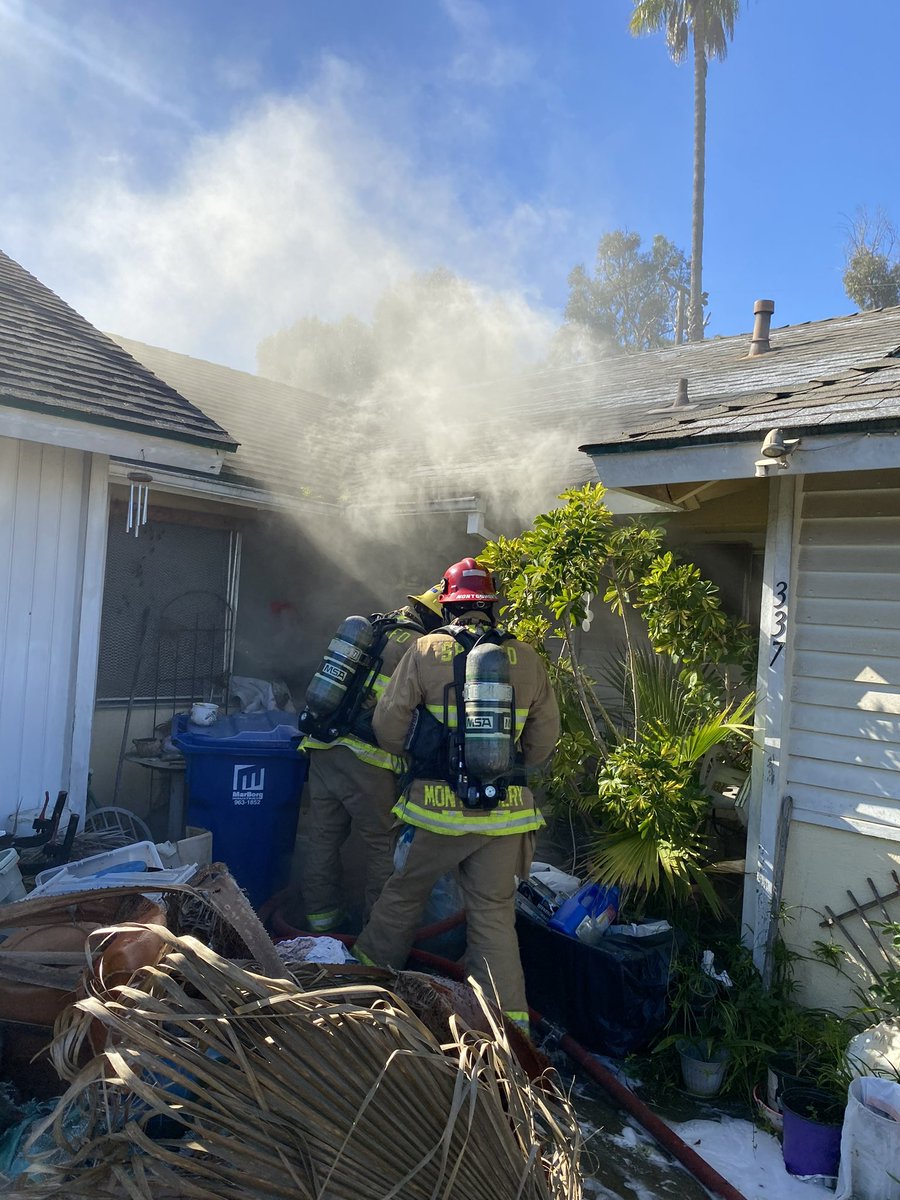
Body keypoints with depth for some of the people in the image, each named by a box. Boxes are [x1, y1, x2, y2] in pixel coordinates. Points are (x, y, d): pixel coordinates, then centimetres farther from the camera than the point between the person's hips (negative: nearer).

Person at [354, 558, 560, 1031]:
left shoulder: (425, 651, -6)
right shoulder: (526, 659, 0)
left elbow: (388, 725, -5)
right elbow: (544, 738, 7)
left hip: (439, 805, -1)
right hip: (505, 812, 2)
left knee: (404, 893, 20)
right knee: (494, 913, 12)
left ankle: (371, 965, 40)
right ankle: (509, 1014, 14)